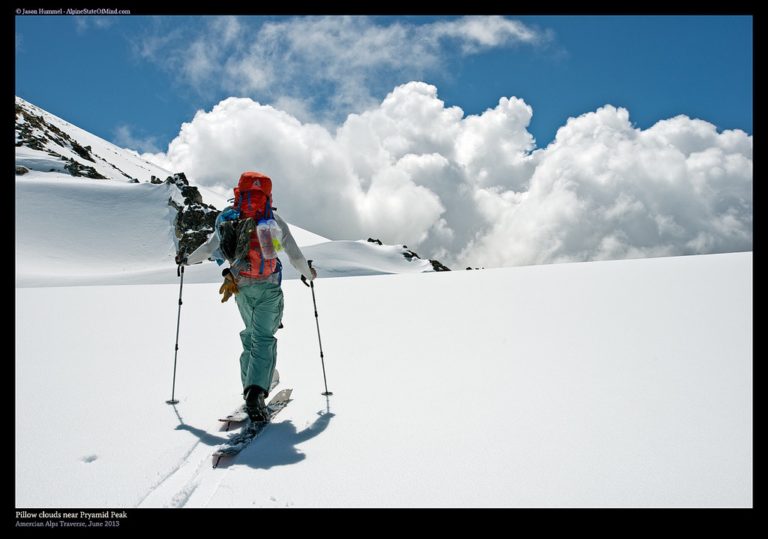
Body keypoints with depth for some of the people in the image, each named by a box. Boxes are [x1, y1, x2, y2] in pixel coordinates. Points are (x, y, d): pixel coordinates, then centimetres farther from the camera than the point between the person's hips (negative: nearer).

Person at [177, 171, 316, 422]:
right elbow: (295, 255, 0)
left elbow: (208, 248, 3)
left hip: (242, 288, 3)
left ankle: (251, 384, 22)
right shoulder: (275, 221, -2)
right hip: (269, 288, -2)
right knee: (264, 338, -5)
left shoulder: (227, 219, 0)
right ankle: (255, 393, -20)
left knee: (251, 334, 21)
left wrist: (187, 260, 22)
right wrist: (309, 273, 18)